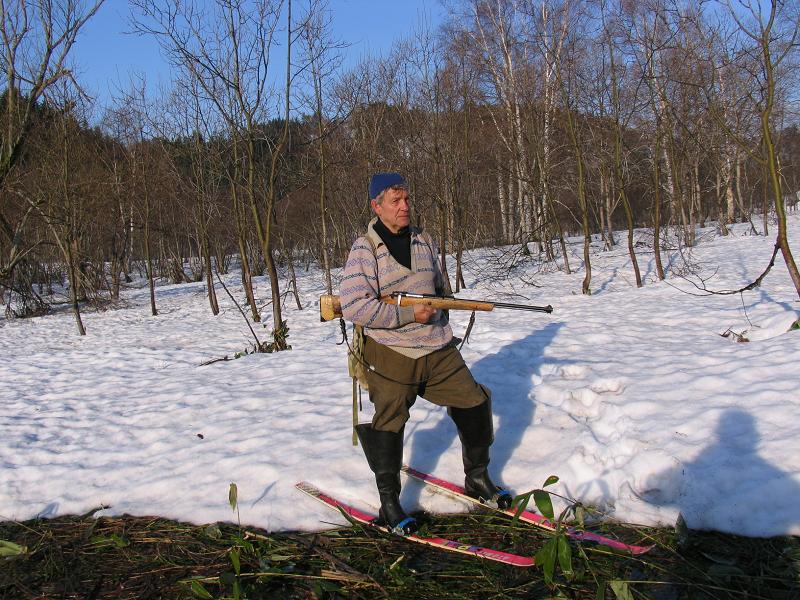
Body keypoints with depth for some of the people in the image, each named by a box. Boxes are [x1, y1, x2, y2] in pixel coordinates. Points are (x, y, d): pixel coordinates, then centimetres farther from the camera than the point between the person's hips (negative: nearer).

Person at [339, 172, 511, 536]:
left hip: (438, 350, 6)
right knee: (389, 426, 0)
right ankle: (389, 505, 17)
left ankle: (477, 478, 27)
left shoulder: (424, 242, 10)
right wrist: (408, 315, -19)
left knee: (475, 404, 5)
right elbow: (353, 307, -20)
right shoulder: (364, 250, -10)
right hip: (391, 355, -5)